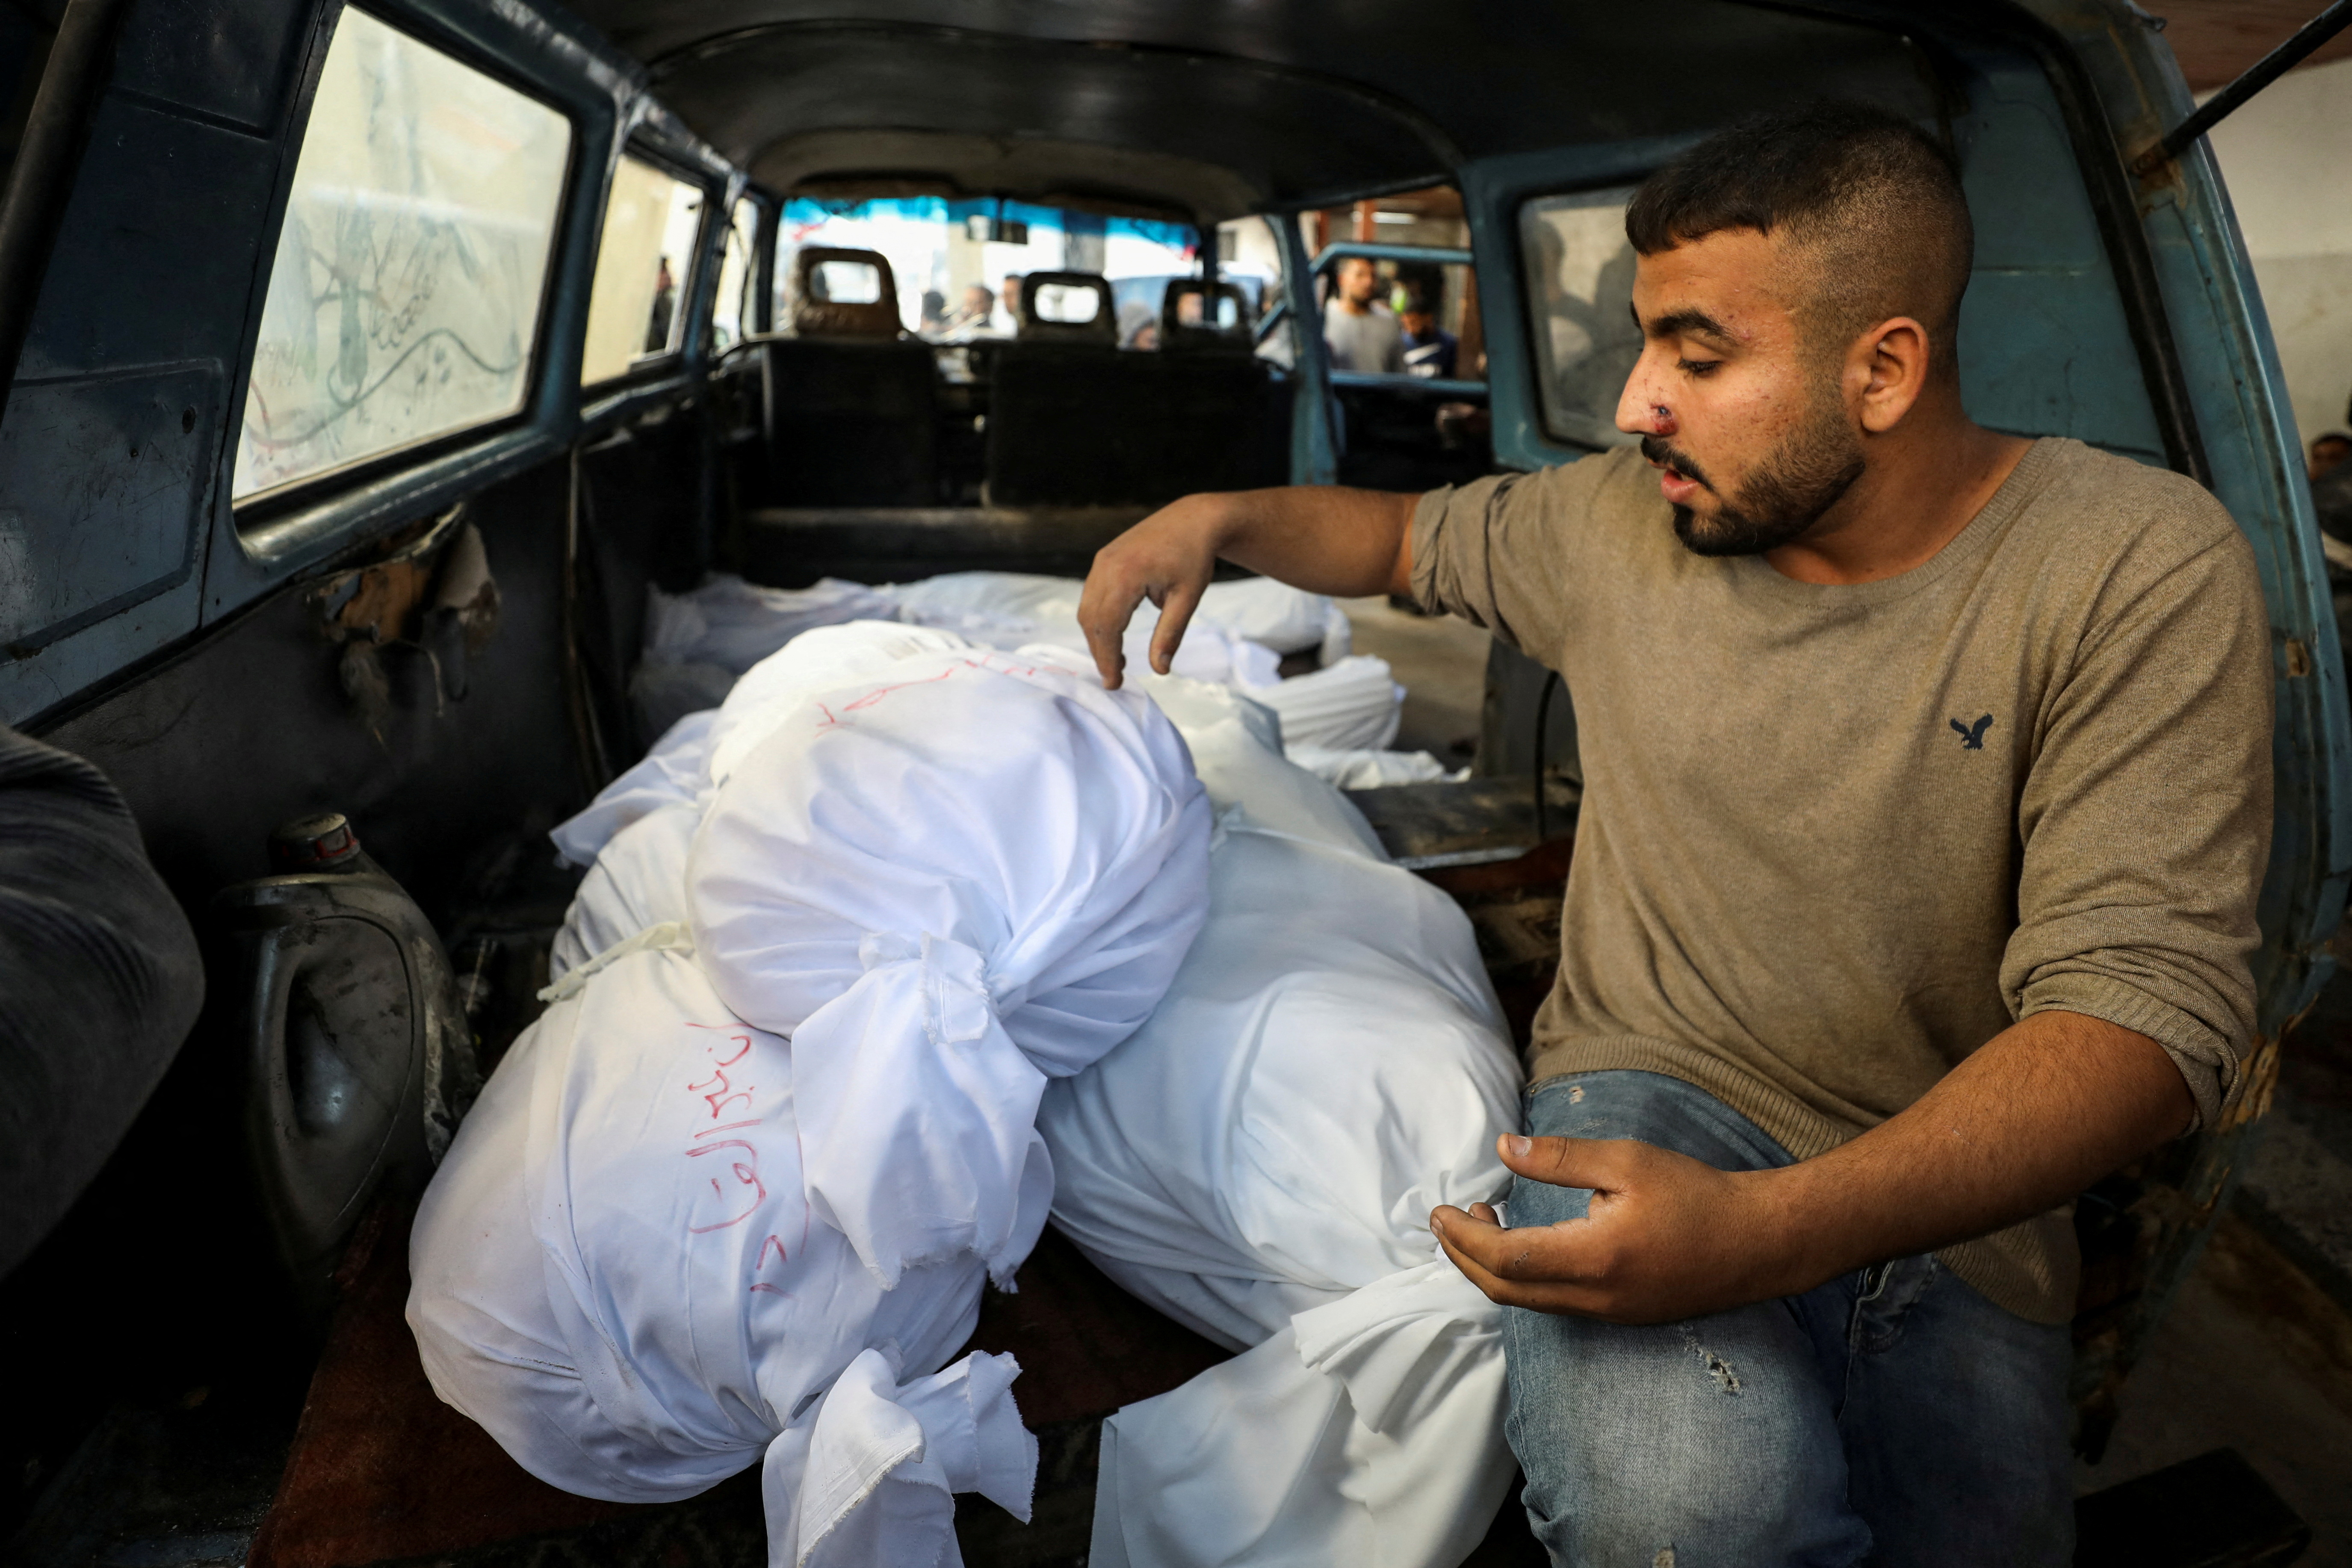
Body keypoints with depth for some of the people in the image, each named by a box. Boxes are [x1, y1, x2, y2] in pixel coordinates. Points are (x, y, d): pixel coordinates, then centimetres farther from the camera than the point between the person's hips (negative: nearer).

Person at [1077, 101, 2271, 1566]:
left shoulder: (2147, 566, -11)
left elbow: (2151, 1000, -20)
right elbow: (1415, 534, 21)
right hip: (1662, 1091, -1)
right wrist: (1221, 515, 2)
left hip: (1953, 1204, 2)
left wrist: (1768, 1229, -34)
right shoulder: (1624, 521, 0)